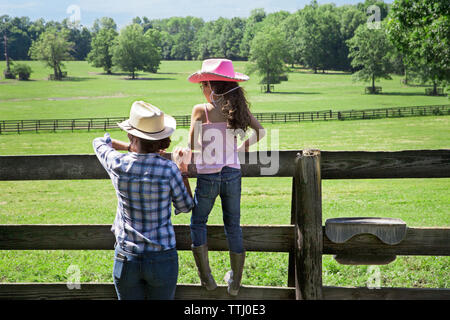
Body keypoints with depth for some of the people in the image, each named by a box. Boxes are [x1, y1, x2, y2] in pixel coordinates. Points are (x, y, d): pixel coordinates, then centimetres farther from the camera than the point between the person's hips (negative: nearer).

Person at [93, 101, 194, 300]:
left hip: (126, 258, 1)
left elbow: (100, 142, 13)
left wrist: (131, 149, 16)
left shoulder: (119, 165, -11)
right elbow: (185, 206, 3)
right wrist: (184, 174, 13)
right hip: (162, 259, -1)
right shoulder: (169, 170, -15)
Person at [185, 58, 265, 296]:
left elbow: (192, 147, -10)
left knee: (198, 223, 17)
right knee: (233, 226, 15)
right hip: (232, 174, 3)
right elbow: (260, 132, 8)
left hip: (207, 177, -3)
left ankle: (206, 278, 14)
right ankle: (235, 283, 23)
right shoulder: (237, 108, 1)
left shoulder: (200, 110, -11)